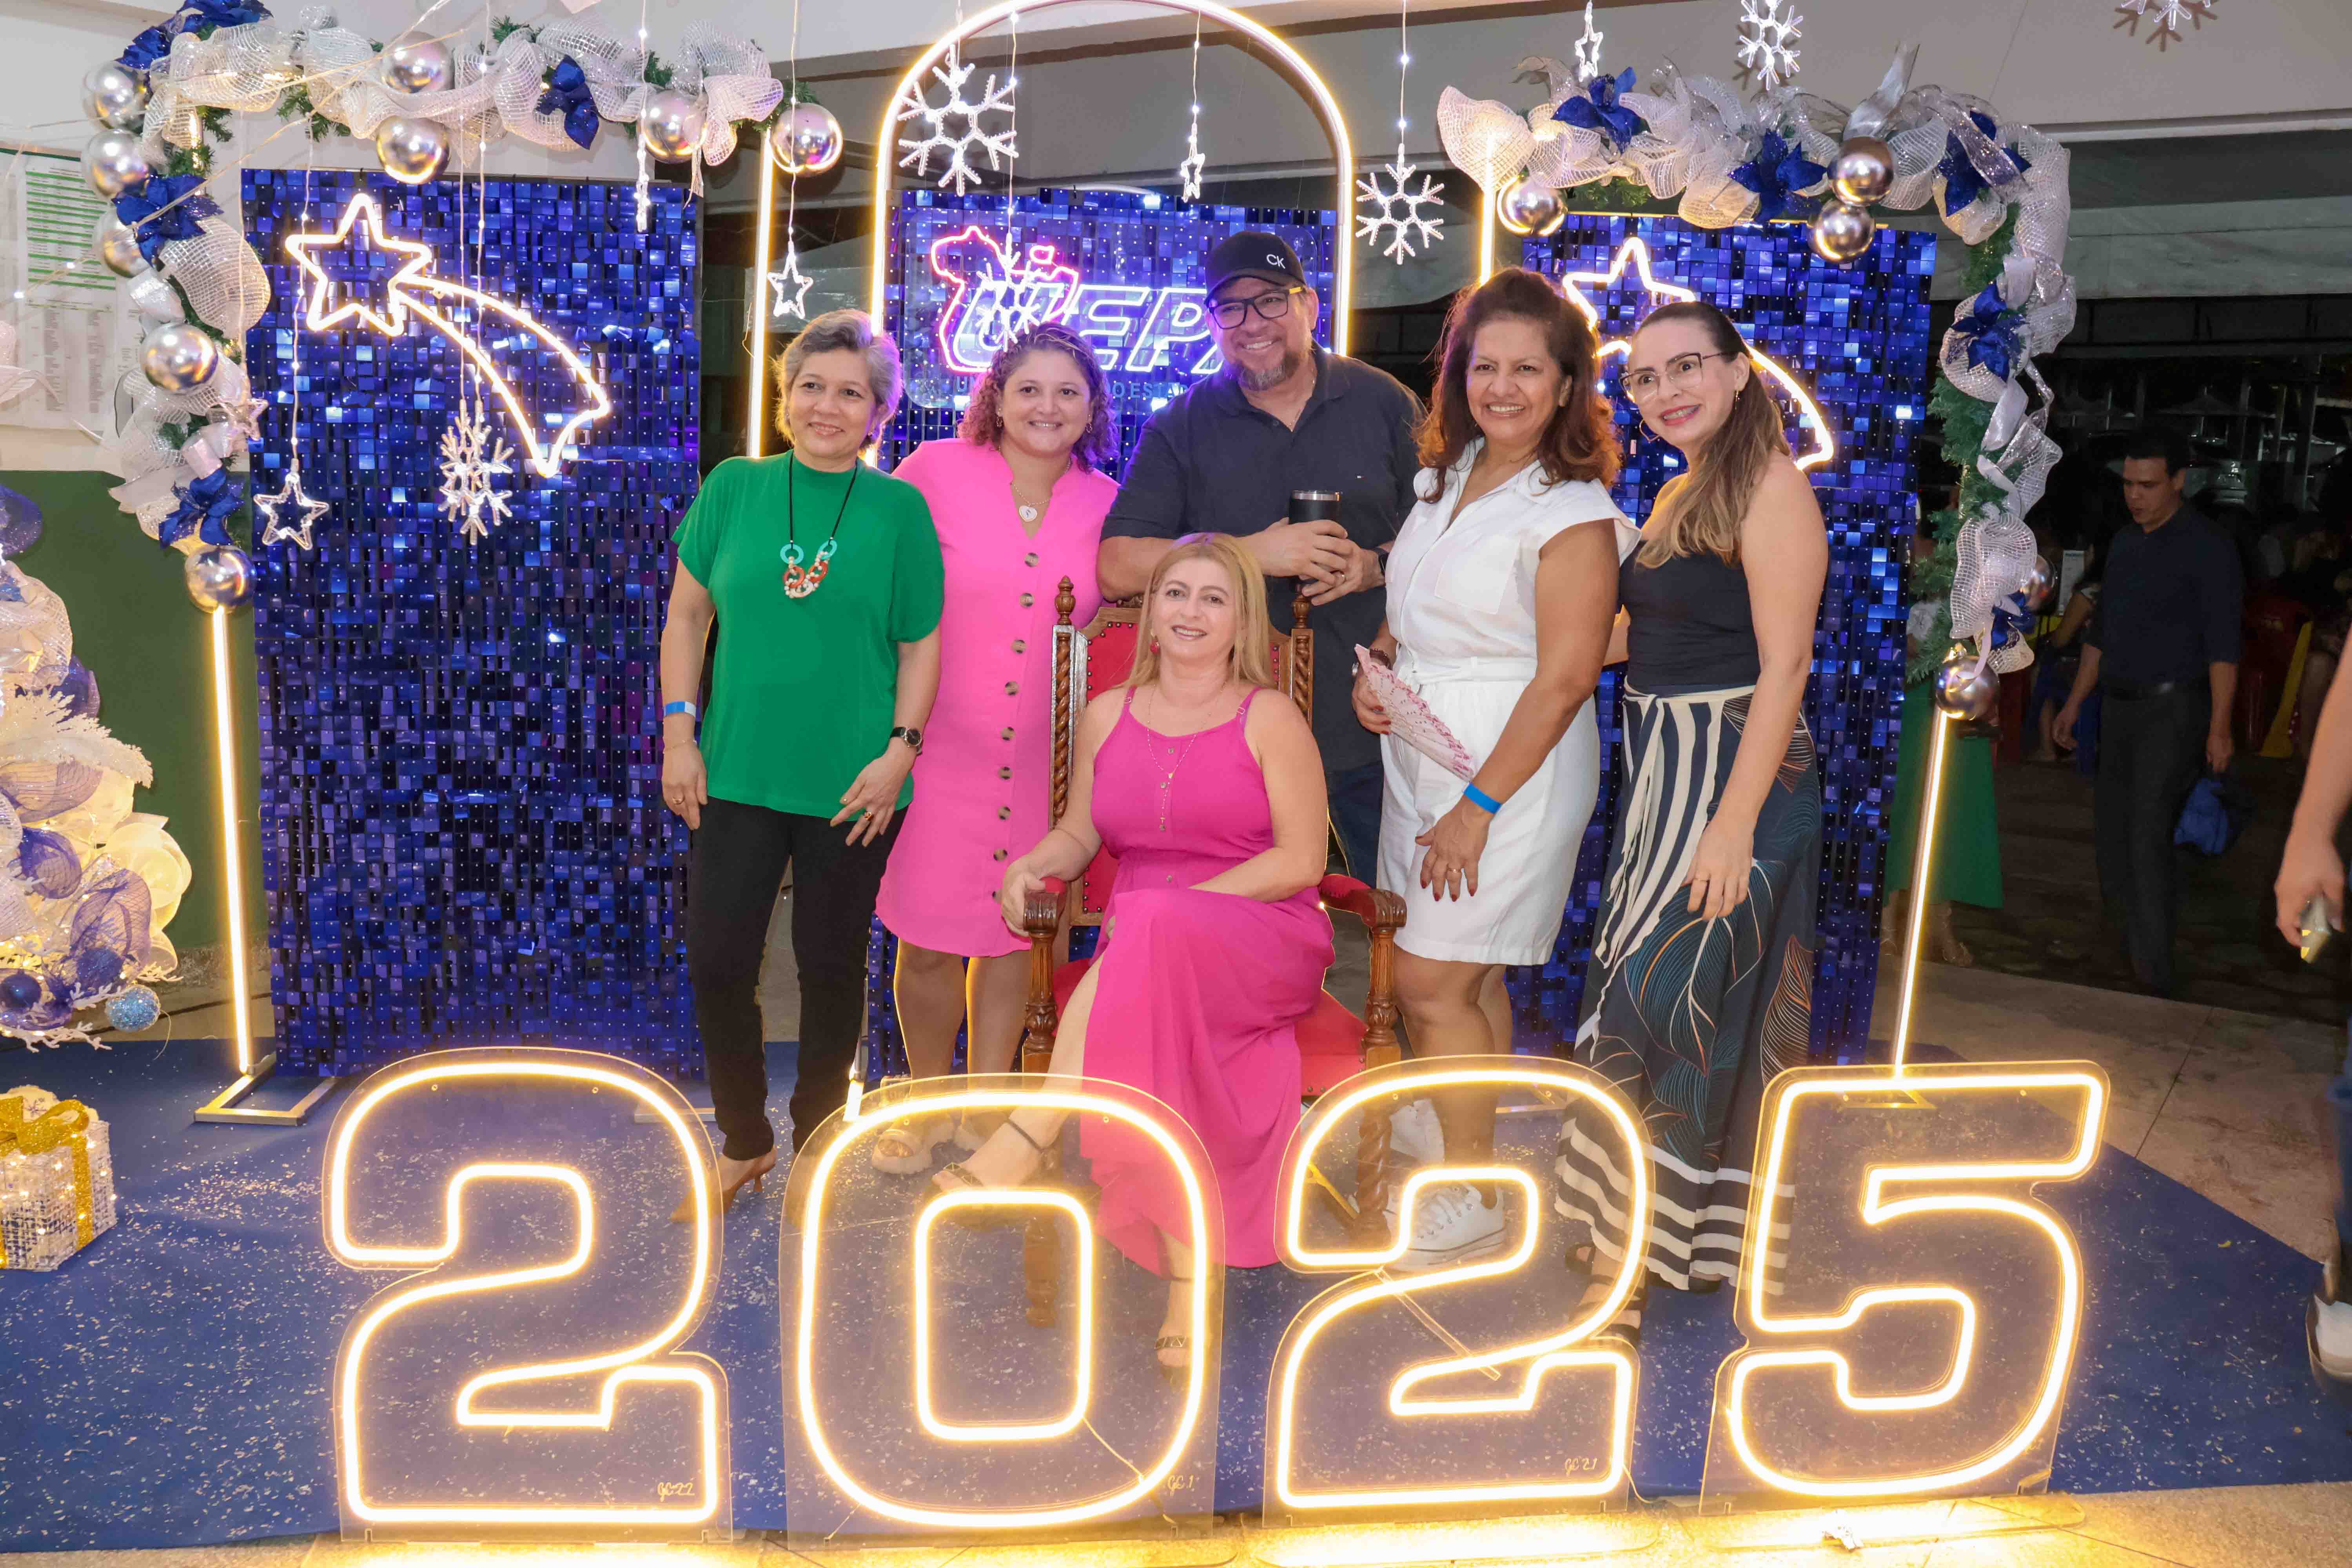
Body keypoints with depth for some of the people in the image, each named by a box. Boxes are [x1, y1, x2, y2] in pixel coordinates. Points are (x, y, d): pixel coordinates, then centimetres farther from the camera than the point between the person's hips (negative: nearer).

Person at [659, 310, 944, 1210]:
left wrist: (900, 749, -9)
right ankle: (743, 1142, 27)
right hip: (738, 773, 2)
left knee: (832, 968, 11)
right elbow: (687, 614, 7)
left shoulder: (899, 508, -1)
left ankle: (818, 1140, 32)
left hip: (852, 786, -1)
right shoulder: (734, 487, 3)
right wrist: (678, 732, 0)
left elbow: (921, 646, 1)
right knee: (717, 963, 4)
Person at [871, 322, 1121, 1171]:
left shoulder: (1106, 504, 3)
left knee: (1014, 934, 12)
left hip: (1047, 758, 2)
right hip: (940, 749, -2)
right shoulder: (935, 471, -4)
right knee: (929, 939, 3)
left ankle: (986, 1102, 31)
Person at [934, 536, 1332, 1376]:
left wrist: (1184, 899, -13)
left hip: (1260, 939, -3)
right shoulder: (1108, 715, 15)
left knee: (1156, 931, -38)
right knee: (1165, 1044, -32)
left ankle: (1025, 1140, -34)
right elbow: (1080, 832, 20)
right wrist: (1034, 865, -4)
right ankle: (1188, 1278, -27)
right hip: (1142, 949, 3)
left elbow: (1300, 861, -3)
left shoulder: (1270, 720, 3)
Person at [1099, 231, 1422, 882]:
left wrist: (1379, 564, -12)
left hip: (1374, 723, 1)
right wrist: (1254, 553, -18)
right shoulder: (1181, 429, 1)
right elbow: (1118, 570, -8)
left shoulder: (1382, 402, 4)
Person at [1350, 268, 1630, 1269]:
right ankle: (1474, 1141, 28)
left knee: (1432, 981, -5)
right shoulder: (1448, 475, 9)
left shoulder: (1572, 513, -14)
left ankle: (1474, 1203, 10)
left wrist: (1480, 807, -19)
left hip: (1513, 765, -7)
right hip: (1424, 752, 7)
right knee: (1472, 978, 14)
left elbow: (1565, 677, -18)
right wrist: (1375, 666, 1)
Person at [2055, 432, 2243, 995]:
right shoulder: (2125, 543, 13)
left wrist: (2219, 726, -20)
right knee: (2110, 822, 12)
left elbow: (2222, 645, -14)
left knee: (2149, 834, -12)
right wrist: (2074, 703, 19)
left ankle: (2152, 974, -9)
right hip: (2119, 706, 7)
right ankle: (2127, 932, 28)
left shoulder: (2208, 548, -9)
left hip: (2172, 709, -7)